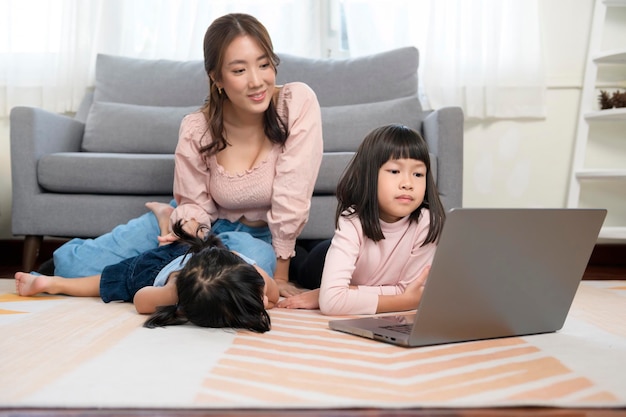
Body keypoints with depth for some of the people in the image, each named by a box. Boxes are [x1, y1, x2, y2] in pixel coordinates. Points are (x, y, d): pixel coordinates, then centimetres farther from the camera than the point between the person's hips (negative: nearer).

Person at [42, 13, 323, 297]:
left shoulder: (299, 102, -23)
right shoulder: (195, 130, -17)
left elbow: (291, 198, -22)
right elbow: (195, 204, -5)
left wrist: (280, 275, -18)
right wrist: (189, 228, -29)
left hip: (255, 236, 0)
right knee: (72, 264, -16)